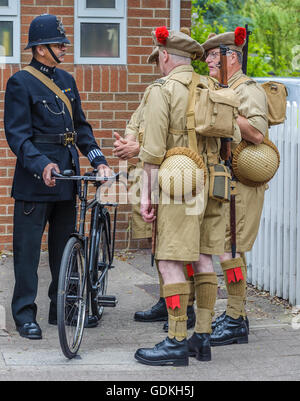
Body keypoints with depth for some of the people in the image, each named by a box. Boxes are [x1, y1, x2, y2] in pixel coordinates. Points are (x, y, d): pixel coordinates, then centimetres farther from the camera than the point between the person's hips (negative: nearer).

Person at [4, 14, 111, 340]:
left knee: (64, 245, 12)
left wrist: (98, 160, 5)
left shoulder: (66, 80, 14)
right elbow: (17, 135, -13)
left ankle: (60, 308, 21)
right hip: (34, 179, -7)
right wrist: (41, 164, -27)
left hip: (66, 176, 7)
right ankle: (25, 313, 4)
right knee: (28, 246, -2)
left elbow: (81, 126, 18)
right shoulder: (20, 82, -7)